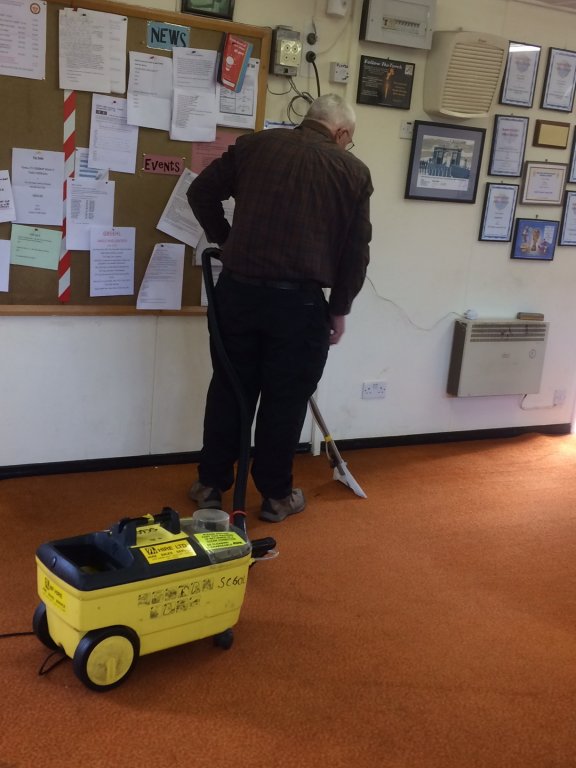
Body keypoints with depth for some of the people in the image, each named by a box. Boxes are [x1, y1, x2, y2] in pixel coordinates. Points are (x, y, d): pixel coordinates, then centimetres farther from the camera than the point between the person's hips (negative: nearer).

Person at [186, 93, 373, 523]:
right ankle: (276, 495, 21)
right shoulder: (353, 171, 3)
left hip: (238, 289, 3)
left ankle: (212, 484, 24)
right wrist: (339, 309, 11)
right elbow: (357, 251, 3)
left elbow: (201, 192, 10)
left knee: (230, 390, 14)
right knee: (286, 399, 9)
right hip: (300, 300, -2)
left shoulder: (255, 144, 8)